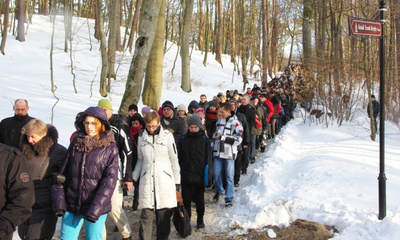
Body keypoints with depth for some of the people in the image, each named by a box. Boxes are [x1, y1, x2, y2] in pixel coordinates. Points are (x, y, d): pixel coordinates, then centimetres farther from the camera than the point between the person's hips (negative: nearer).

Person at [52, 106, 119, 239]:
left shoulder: (110, 148, -5)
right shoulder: (75, 143, 5)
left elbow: (110, 181, -11)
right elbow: (63, 172, 6)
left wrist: (96, 208, -18)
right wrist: (59, 201, -2)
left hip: (96, 207, -3)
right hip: (72, 204, 3)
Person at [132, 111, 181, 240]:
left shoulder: (167, 136, -3)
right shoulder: (142, 138, 7)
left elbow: (174, 160, 1)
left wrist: (177, 181, 3)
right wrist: (133, 178, 12)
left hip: (165, 180, -1)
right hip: (147, 180, 2)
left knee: (164, 214, 4)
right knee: (146, 214, -4)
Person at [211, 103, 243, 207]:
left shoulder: (236, 123, -9)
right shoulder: (219, 121, 12)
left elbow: (238, 140, -14)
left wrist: (223, 137, -18)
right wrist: (212, 146, 18)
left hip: (229, 153, -5)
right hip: (218, 152, 5)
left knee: (229, 176, -1)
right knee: (216, 173, 7)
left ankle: (229, 198, 7)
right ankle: (219, 190, 33)